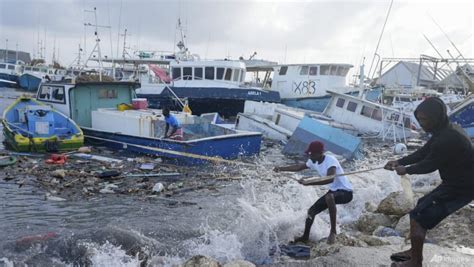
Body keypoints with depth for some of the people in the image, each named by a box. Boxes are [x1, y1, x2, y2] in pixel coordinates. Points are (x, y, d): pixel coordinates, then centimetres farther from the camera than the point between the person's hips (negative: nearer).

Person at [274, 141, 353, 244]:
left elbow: (330, 179, -44)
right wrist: (281, 168, 11)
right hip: (333, 191, 9)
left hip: (346, 192, -9)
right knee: (312, 210, 10)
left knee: (329, 197, -40)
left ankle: (333, 231, -27)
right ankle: (305, 236, 32)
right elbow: (299, 167, 16)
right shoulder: (313, 162, -2)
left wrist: (307, 183, -45)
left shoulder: (330, 160, -28)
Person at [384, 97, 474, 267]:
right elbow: (423, 152, 12)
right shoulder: (447, 130, 5)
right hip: (458, 182, 10)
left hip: (460, 188, -10)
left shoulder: (447, 139, -29)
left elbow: (429, 165, -17)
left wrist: (406, 170, 0)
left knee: (417, 218, -6)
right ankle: (415, 252, 30)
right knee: (422, 206, 20)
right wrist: (399, 162, 5)